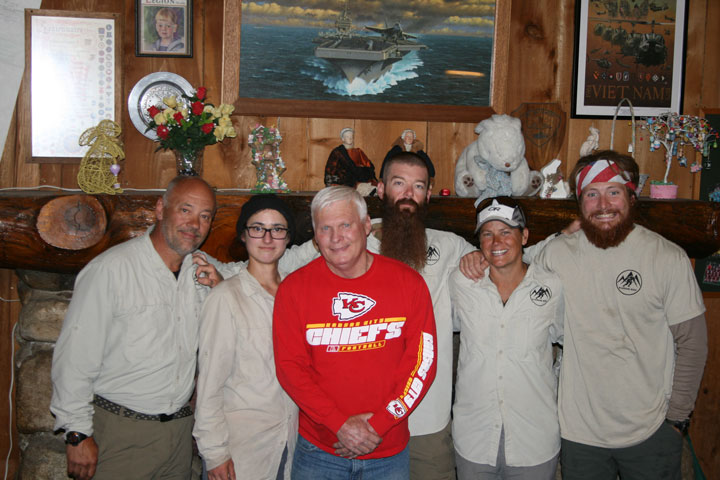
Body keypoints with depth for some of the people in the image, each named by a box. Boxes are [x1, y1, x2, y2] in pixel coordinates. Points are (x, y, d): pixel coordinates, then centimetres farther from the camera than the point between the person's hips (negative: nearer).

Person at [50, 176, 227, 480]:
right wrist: (78, 434, -12)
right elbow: (74, 357, -13)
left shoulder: (205, 269, 4)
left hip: (179, 429, 6)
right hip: (120, 432, -5)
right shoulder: (110, 269, -14)